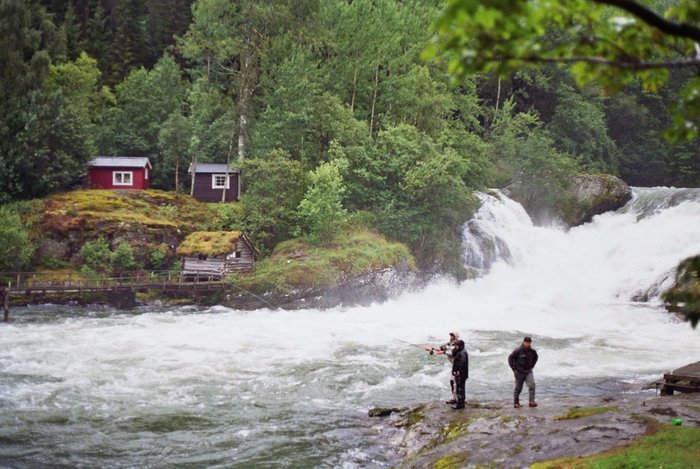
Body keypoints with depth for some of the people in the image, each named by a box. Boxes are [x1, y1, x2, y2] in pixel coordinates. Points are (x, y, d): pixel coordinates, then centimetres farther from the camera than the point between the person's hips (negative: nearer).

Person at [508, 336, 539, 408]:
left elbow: (535, 357, 20)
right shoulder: (518, 351, -15)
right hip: (519, 372, -3)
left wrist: (532, 366, 13)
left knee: (532, 385, -17)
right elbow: (510, 358, -8)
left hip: (528, 372, 3)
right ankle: (516, 403, 21)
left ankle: (532, 402, -15)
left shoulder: (532, 351, -1)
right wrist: (513, 368, -8)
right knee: (518, 388, 6)